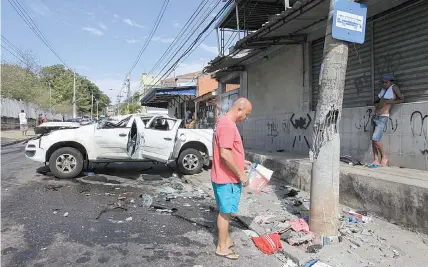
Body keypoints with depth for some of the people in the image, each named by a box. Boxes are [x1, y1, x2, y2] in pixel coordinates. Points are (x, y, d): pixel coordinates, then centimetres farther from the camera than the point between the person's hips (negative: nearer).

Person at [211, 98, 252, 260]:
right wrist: (241, 174, -20)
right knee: (225, 212, 2)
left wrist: (241, 162, 17)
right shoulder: (227, 125, -22)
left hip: (228, 177, 10)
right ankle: (222, 247, 16)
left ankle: (226, 241, 33)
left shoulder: (226, 122, 12)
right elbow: (225, 154, -27)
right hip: (226, 178, -10)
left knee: (226, 211, 19)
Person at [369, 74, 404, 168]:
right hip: (375, 117, 7)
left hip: (382, 118, -7)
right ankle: (376, 160, 5)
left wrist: (387, 102, -10)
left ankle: (384, 157, 2)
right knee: (373, 140, 2)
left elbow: (402, 99, -6)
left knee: (375, 139, -16)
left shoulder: (394, 87, 0)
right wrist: (377, 103, 8)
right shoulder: (383, 90, 18)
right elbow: (375, 99, 30)